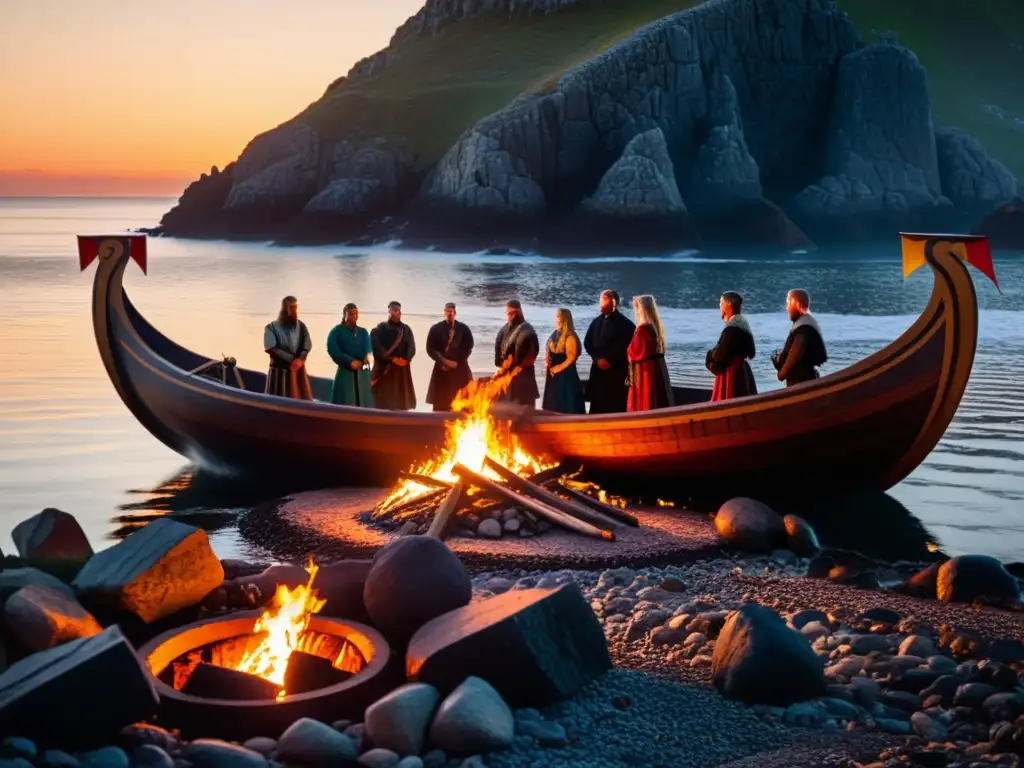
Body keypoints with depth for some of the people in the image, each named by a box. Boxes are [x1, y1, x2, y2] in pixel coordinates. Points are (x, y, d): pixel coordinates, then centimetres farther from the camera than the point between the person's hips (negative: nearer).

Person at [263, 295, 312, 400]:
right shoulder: (272, 327, 0)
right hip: (279, 372, -2)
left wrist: (299, 360, -20)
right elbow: (271, 348, -11)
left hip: (298, 372, 2)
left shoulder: (301, 326, 8)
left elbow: (307, 347, 0)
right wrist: (292, 359, -18)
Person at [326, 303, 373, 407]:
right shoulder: (337, 331, 3)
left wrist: (359, 362, -20)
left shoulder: (363, 332, 16)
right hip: (345, 372, -4)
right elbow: (332, 350, -9)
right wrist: (350, 361, -18)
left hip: (363, 373, 4)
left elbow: (367, 350, 1)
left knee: (364, 403, 0)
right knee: (344, 405, -8)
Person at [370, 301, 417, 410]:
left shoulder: (406, 329, 13)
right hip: (384, 368, -3)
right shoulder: (380, 328, 2)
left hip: (402, 368, 4)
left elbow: (411, 348, 6)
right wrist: (392, 359, -13)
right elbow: (377, 347, -8)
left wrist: (405, 360, -12)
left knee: (401, 401, 1)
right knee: (384, 401, -7)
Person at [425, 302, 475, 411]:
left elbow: (468, 348, 2)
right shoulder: (436, 329, 4)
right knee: (440, 405, -2)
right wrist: (443, 361, -9)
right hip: (442, 369, 0)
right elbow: (430, 349, 1)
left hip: (460, 369, 0)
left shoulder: (464, 328, 5)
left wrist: (457, 362, -8)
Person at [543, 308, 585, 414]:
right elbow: (550, 352, 21)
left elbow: (572, 357, -19)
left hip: (565, 375, -9)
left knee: (565, 407, -6)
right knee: (553, 404, 11)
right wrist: (547, 363, 3)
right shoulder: (555, 335, 13)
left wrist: (559, 367, -15)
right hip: (553, 375, 9)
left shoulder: (570, 337, -13)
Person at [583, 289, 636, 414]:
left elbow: (625, 346, -8)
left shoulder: (624, 323, -2)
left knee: (616, 407, -6)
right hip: (598, 370, 5)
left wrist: (609, 360, -13)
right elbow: (587, 342, 11)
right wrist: (598, 358, -4)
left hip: (617, 371, -5)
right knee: (597, 406, 4)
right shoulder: (597, 321, 12)